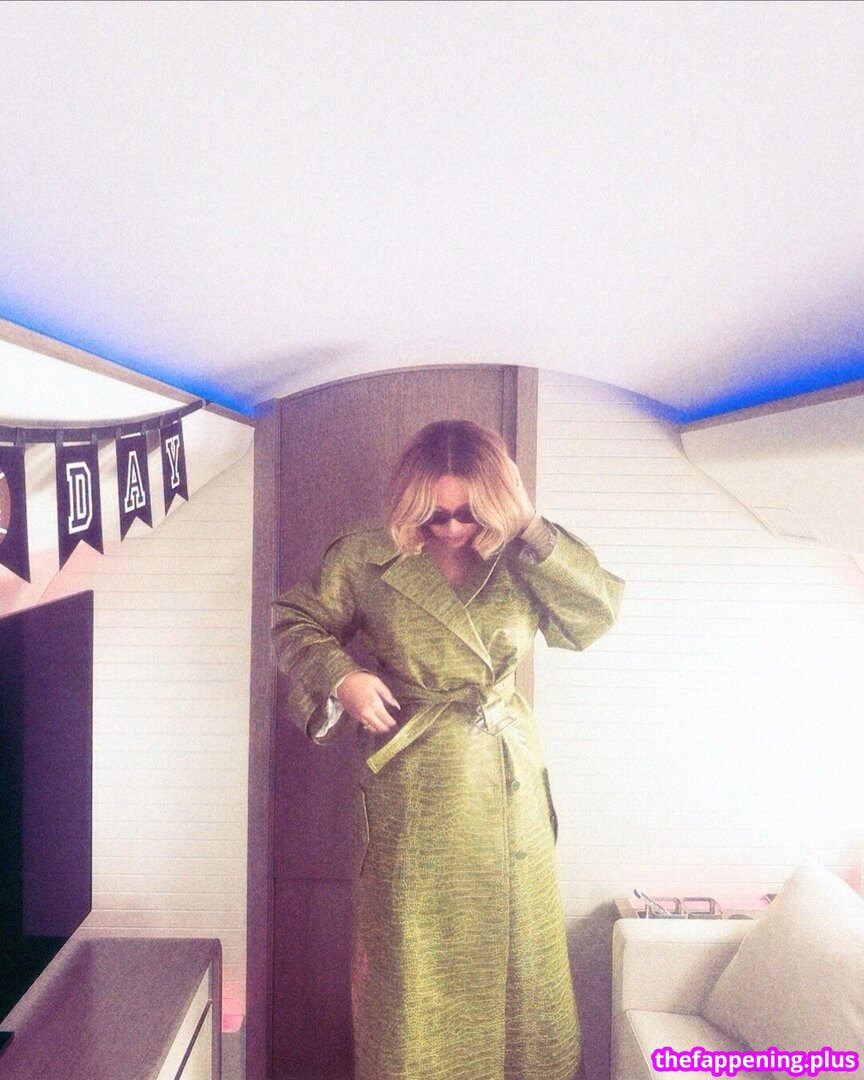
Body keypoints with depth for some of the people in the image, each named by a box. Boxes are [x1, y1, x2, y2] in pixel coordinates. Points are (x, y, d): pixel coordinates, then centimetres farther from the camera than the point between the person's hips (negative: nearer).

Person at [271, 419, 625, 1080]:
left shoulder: (516, 561, 2)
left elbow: (599, 613, -6)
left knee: (516, 951, 16)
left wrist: (531, 529, -13)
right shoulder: (368, 555, -5)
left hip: (511, 783, 3)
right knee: (417, 959, 9)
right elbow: (296, 623, 4)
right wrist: (342, 677, -14)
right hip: (417, 789, -2)